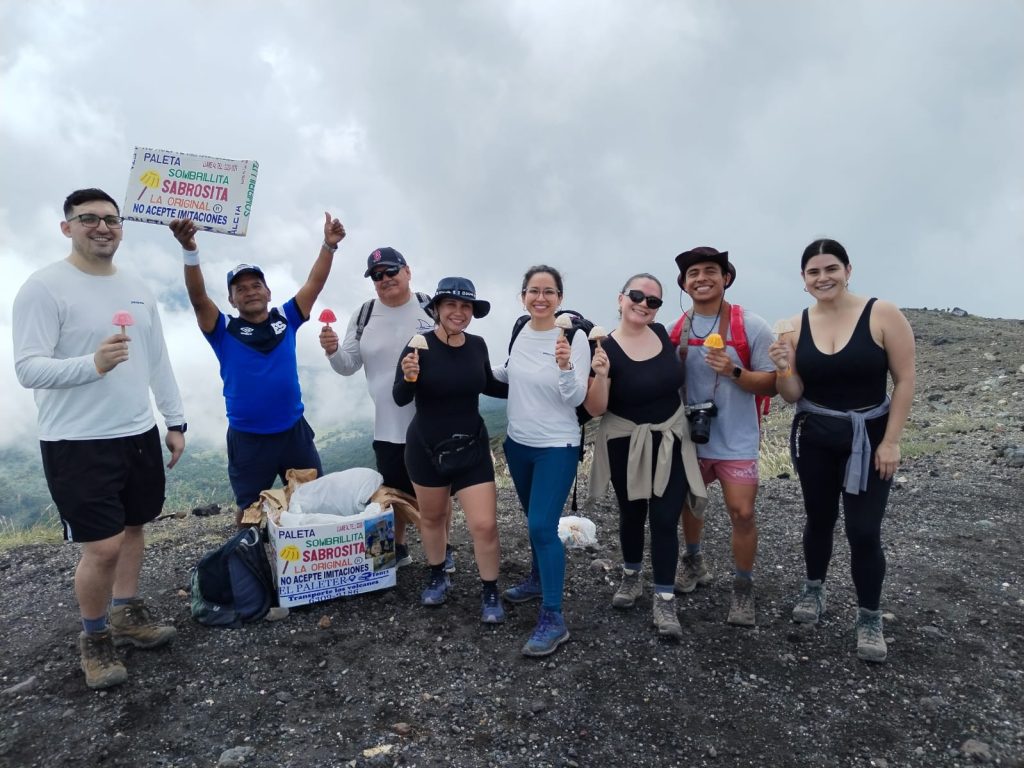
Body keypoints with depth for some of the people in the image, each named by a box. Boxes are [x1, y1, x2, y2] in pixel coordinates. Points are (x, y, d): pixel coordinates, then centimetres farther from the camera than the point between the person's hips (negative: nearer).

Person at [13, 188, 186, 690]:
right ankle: (94, 636, 20)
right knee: (103, 547, -5)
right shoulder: (44, 287, -11)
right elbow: (28, 368, -17)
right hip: (78, 443, -6)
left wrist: (175, 420, 13)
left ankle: (126, 615, 35)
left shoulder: (137, 288, 9)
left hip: (138, 434, 7)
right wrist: (92, 364, -34)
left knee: (134, 527, 16)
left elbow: (159, 360, 14)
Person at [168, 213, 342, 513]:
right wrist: (190, 251, -34)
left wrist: (329, 245, -14)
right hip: (247, 440, -2)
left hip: (294, 432, 2)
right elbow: (198, 297, -19)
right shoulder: (225, 331, -4)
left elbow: (315, 283, -1)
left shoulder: (285, 319, 2)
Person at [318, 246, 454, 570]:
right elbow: (348, 365, 6)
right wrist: (333, 350, -15)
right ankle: (398, 547, 38)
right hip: (388, 428, 3)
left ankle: (443, 549, 32)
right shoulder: (364, 315, 2)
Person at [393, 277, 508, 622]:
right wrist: (409, 377, -38)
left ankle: (490, 592, 18)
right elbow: (400, 398, -18)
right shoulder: (420, 345, -15)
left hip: (472, 447, 2)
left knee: (485, 524, -3)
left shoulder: (477, 345, -4)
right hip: (426, 447, -1)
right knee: (431, 516, 18)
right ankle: (437, 576, 42)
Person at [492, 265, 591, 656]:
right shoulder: (519, 330, 0)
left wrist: (565, 366, -35)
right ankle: (538, 579, 45)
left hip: (556, 447, -6)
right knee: (534, 520, 22)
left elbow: (576, 398, -18)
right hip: (517, 442, 6)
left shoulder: (574, 337, -16)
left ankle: (553, 620, 2)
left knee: (542, 526, -10)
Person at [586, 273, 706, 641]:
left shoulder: (662, 333, -2)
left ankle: (664, 601, 9)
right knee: (632, 514, 15)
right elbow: (594, 409, -17)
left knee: (665, 520, 0)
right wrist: (600, 375, -33)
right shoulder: (606, 348, -16)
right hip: (627, 445, -2)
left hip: (670, 441, 3)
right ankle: (631, 577, 39)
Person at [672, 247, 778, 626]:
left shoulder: (751, 326, -12)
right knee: (686, 502, 19)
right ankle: (693, 562, 45)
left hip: (736, 439, -4)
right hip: (689, 436, 4)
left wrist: (734, 371, -27)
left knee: (742, 513, -5)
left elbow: (771, 383, -12)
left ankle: (743, 587, 17)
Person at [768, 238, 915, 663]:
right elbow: (794, 395, 0)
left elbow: (905, 380, -9)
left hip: (868, 437, -3)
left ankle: (870, 618, 19)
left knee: (864, 531, -1)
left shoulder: (883, 315, -13)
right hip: (812, 437, 3)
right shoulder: (796, 326, -4)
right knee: (819, 517, 17)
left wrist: (890, 441, -12)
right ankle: (814, 589, 39)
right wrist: (783, 368, -21)